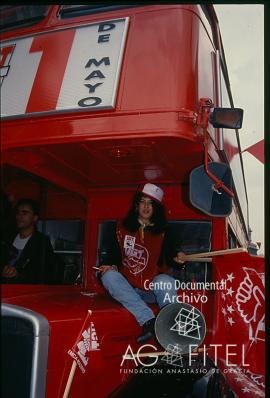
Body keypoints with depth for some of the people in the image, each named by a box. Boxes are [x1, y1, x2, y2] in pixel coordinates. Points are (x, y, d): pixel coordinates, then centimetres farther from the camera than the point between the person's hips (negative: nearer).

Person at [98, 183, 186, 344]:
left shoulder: (163, 232, 8)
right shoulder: (123, 228, 10)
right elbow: (114, 253, 14)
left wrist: (178, 259, -15)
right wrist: (111, 266, -6)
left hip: (153, 289, -1)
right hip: (126, 288, 2)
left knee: (166, 281, -33)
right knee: (108, 275, -29)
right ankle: (149, 321, -39)